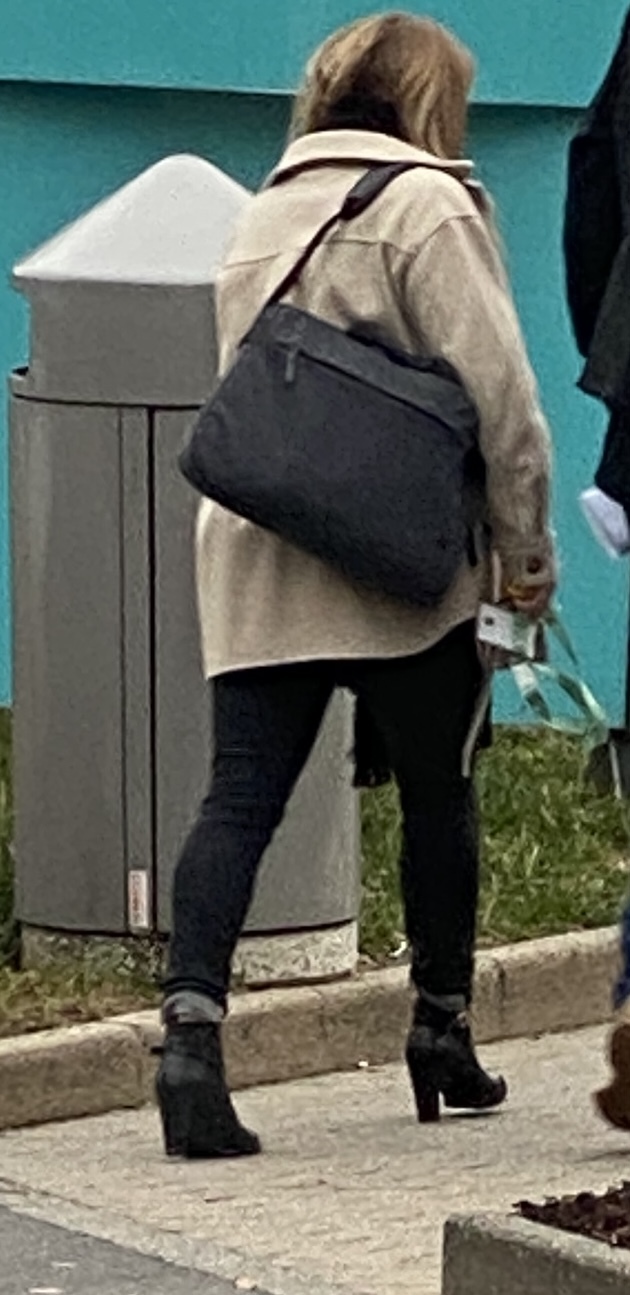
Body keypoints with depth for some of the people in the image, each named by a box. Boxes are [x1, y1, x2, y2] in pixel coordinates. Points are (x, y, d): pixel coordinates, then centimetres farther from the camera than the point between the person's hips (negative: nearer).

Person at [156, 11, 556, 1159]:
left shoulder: (264, 213, 17)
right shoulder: (426, 204, -4)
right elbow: (496, 389, -9)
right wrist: (526, 550, -2)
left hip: (254, 561, 5)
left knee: (239, 801, -4)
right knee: (437, 794, 12)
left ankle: (190, 1027, -20)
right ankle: (442, 1030, 23)